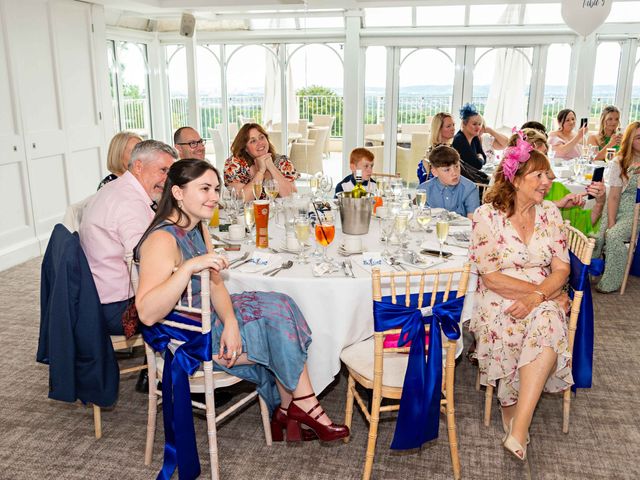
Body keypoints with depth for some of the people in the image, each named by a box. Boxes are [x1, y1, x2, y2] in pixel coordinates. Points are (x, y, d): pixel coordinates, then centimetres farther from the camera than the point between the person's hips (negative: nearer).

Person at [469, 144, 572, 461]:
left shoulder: (549, 213, 6)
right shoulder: (487, 216, -7)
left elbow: (561, 269, 3)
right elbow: (491, 279, -11)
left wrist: (537, 296, -18)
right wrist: (546, 291, -14)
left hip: (544, 300, 3)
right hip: (498, 302, -2)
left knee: (548, 322, -32)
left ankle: (518, 429, -31)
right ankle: (511, 407, -8)